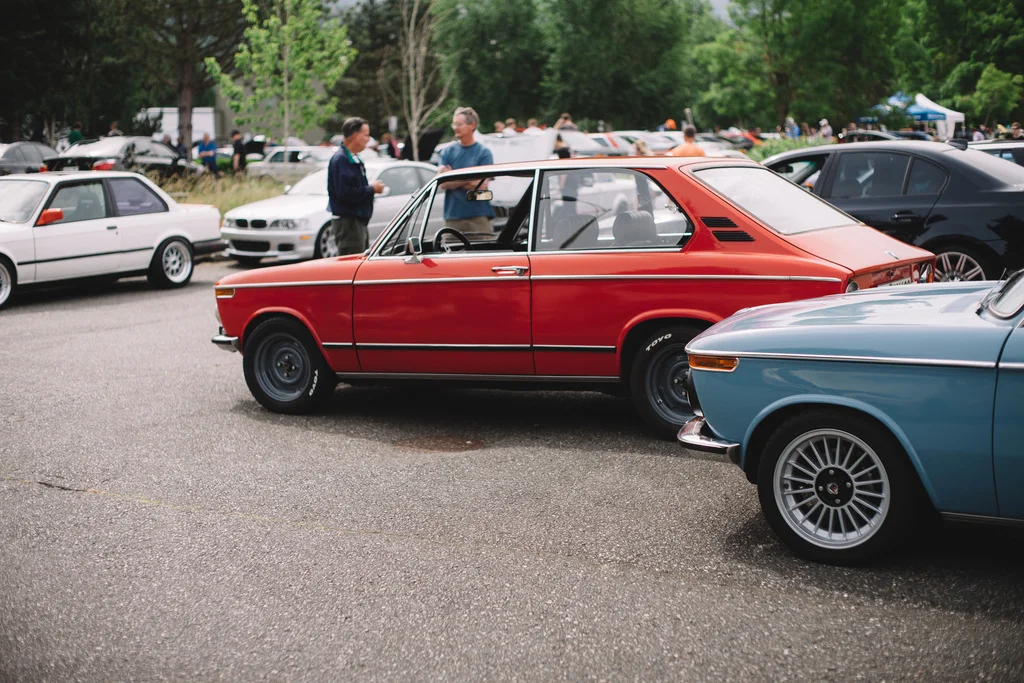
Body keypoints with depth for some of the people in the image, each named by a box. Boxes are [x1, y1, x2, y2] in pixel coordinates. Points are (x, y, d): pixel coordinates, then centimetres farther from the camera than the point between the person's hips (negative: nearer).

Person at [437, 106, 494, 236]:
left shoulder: (484, 152, 2)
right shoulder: (447, 152, 10)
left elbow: (481, 186, -8)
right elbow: (443, 184, 0)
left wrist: (452, 179, -4)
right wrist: (470, 179, -10)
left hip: (478, 216, -2)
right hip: (452, 216, 2)